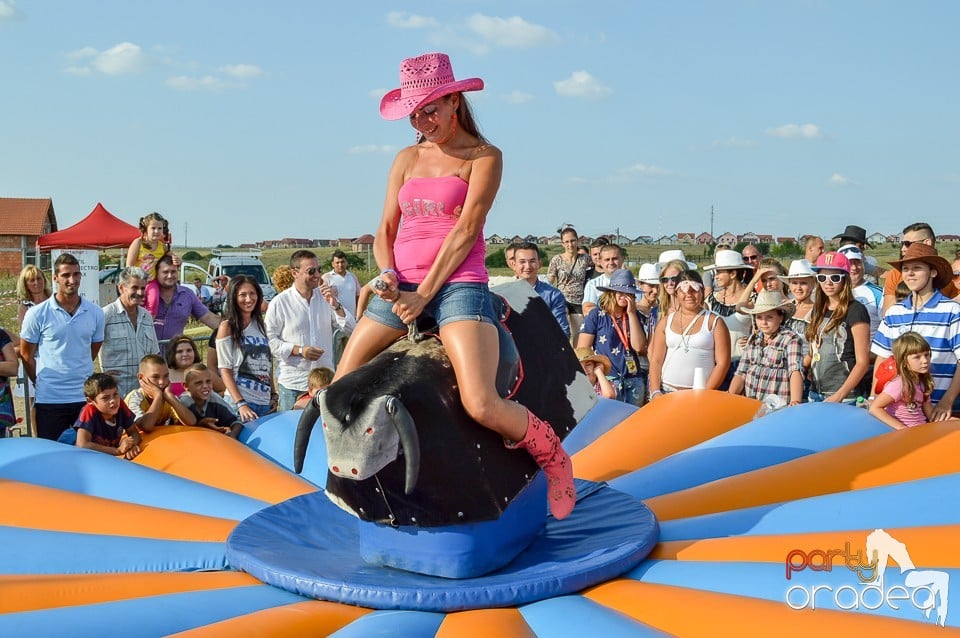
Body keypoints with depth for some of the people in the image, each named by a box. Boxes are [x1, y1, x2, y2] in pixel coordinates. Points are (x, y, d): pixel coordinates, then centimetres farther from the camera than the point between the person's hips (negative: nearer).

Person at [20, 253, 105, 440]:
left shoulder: (95, 313, 3)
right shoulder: (37, 314, -4)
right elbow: (26, 355, 4)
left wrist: (77, 373, 12)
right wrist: (42, 382, 6)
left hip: (86, 397, 2)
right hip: (49, 399, -2)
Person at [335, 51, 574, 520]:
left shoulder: (484, 157, 2)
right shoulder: (407, 159, 17)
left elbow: (466, 230, -8)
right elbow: (385, 232, 15)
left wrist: (424, 293, -15)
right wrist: (389, 281, -6)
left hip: (457, 284, -6)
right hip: (402, 288, 6)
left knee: (481, 404, -23)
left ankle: (553, 457, 5)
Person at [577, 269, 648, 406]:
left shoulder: (634, 316, 10)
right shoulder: (596, 315, -2)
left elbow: (639, 347, -4)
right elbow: (582, 351, -4)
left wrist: (631, 313, -5)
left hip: (634, 381, 4)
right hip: (607, 381, -4)